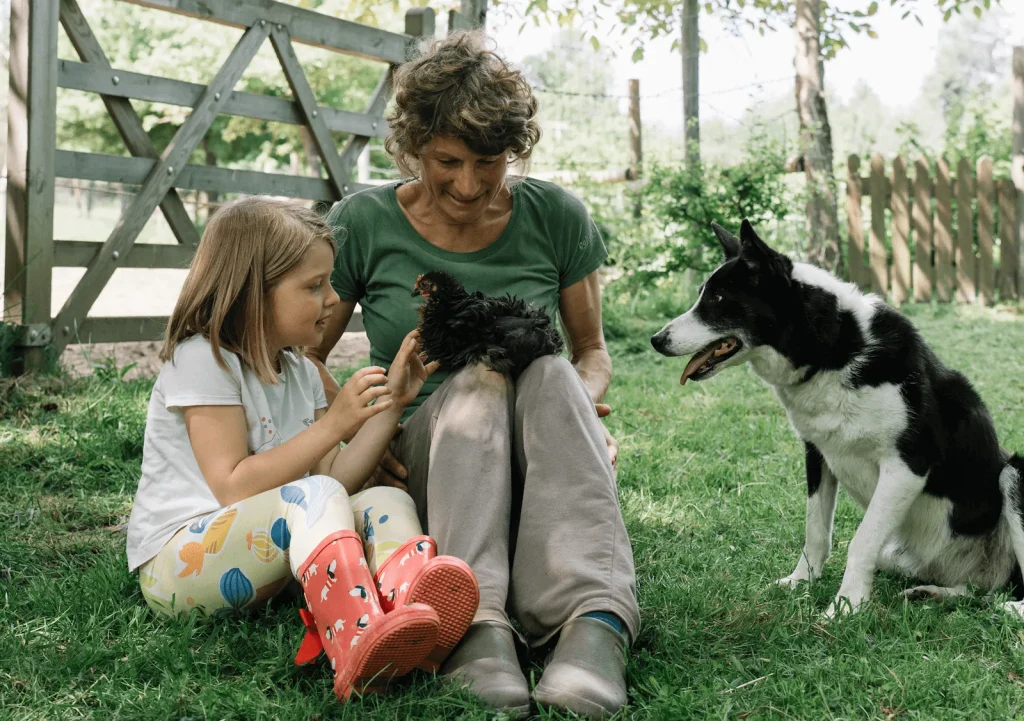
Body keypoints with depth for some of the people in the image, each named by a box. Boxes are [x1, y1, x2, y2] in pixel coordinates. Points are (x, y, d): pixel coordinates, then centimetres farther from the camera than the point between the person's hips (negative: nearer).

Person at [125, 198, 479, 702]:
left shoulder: (300, 372, 14)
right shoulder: (203, 359, -10)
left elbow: (335, 479, 7)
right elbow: (234, 490, -19)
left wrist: (390, 404, 1)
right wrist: (333, 424, -19)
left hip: (271, 556, 8)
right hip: (176, 561, -7)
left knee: (385, 502, -16)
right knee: (312, 499, -33)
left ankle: (409, 608, -52)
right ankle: (357, 645, -61)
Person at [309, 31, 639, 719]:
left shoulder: (555, 217, 0)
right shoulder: (363, 224, -2)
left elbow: (592, 350, 11)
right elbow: (304, 357, 5)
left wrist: (579, 404, -12)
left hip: (535, 467, 1)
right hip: (423, 468, -1)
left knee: (549, 374, -32)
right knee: (481, 376, -32)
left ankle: (596, 617, -49)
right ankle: (479, 625, -50)